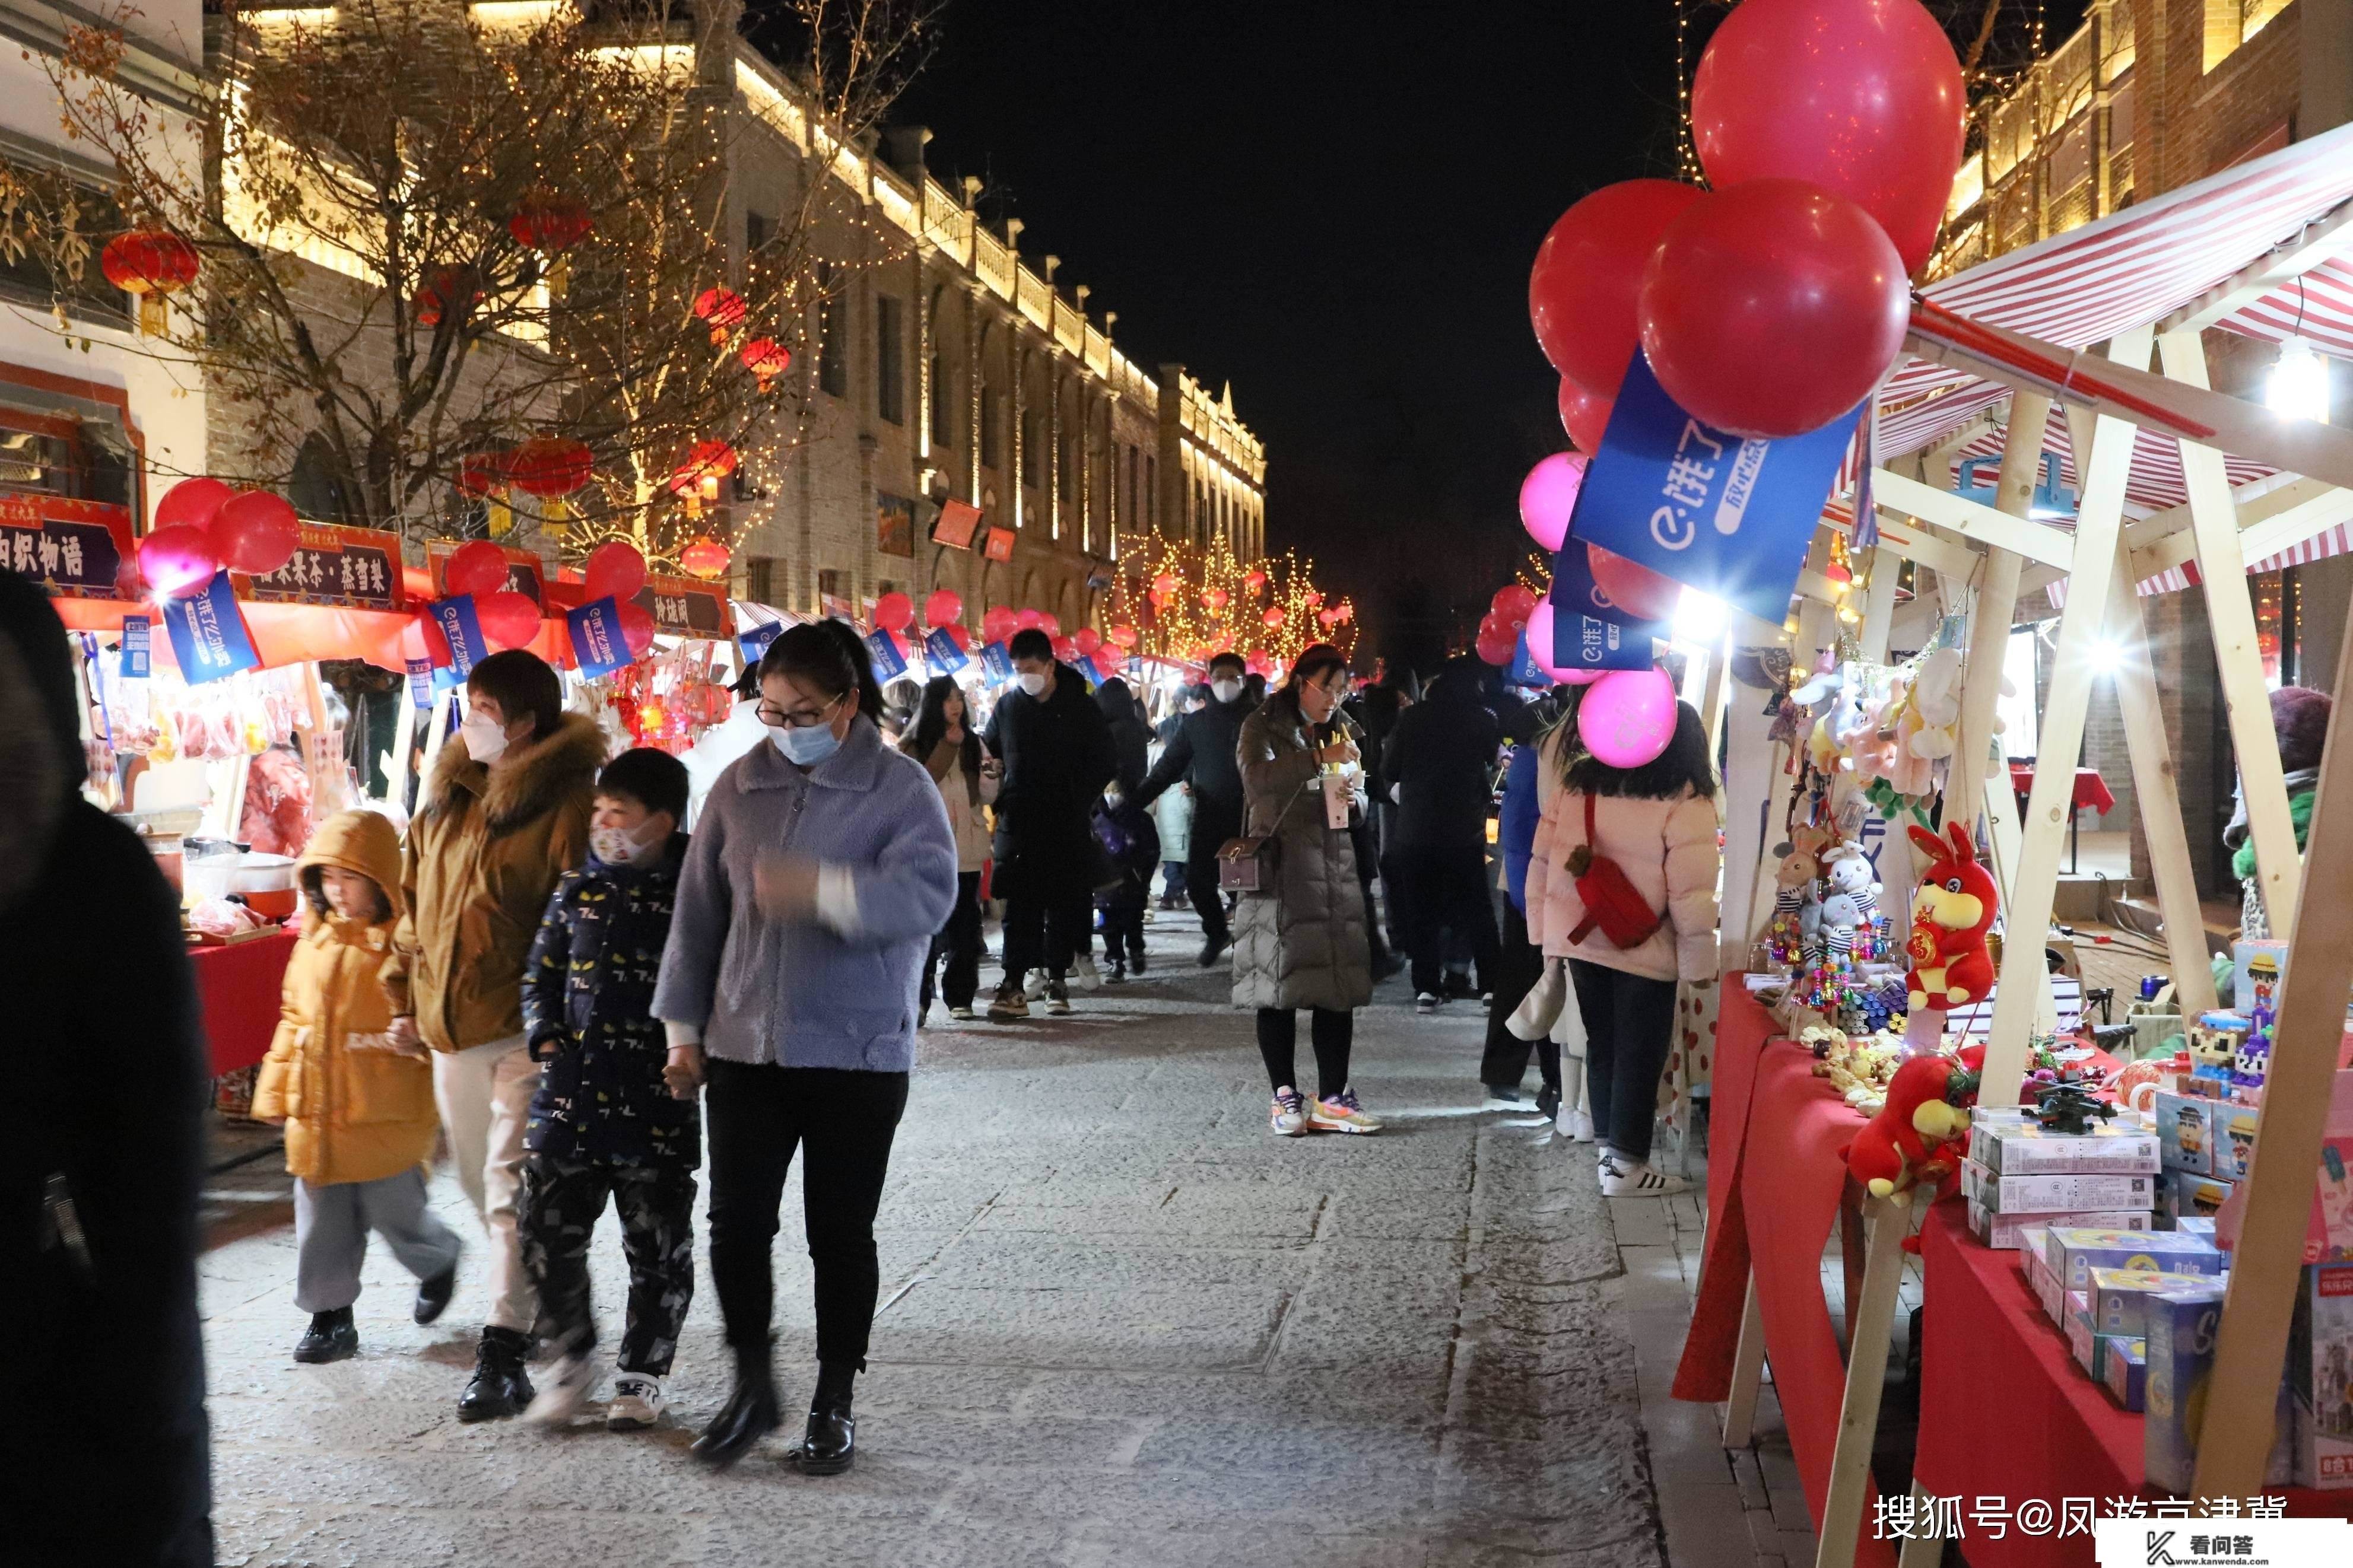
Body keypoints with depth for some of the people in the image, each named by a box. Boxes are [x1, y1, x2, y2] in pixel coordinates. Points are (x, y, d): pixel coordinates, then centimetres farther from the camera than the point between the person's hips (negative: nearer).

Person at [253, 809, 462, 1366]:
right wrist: (276, 1091, 16)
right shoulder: (315, 940, 9)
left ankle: (439, 1261, 34)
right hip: (317, 1111, 6)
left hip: (386, 1113, -6)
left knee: (395, 1212, 4)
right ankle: (330, 1315, 22)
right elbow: (293, 1018, 17)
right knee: (321, 1220, 10)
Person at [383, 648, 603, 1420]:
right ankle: (539, 1307, 36)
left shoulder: (566, 804, -11)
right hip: (451, 1028, 8)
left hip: (524, 1028, -8)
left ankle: (504, 1352, -8)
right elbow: (416, 906, 21)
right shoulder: (446, 801, 13)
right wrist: (405, 997, 17)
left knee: (511, 1189, -10)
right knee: (481, 1183, 18)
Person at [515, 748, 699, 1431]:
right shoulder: (578, 886, 7)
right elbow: (541, 972, 15)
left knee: (658, 1247, 7)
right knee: (547, 1230, 3)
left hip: (656, 1100, -4)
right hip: (571, 1092, 4)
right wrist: (545, 1037, 1)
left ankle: (642, 1374, 25)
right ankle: (572, 1357, 25)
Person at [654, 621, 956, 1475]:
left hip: (858, 1053, -3)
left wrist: (820, 888, -33)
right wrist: (683, 1025, 11)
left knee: (842, 1234, 7)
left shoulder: (899, 787, -5)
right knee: (736, 1224, 4)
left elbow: (928, 893, -20)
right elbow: (697, 913, 12)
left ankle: (835, 1403, 22)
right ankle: (752, 1385, 24)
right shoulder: (740, 786, 6)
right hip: (744, 1046, 3)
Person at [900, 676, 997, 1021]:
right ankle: (916, 999, -5)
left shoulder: (973, 743, 12)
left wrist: (990, 775, -10)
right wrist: (948, 746, -16)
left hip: (966, 848, 4)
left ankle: (960, 996, 12)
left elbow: (988, 797, 11)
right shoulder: (912, 746, 0)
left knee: (964, 926, 6)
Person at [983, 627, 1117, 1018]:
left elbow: (1104, 764, 2)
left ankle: (1057, 978, 16)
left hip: (1067, 826, -1)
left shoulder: (1080, 707, -1)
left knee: (1065, 903, 5)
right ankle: (1013, 985, -7)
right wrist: (1001, 797, 2)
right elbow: (988, 753, 16)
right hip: (1018, 824, 1)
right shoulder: (1008, 706, 5)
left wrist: (1080, 803, -7)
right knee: (1021, 905, -4)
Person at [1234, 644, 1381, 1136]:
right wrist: (1319, 760, -25)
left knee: (1339, 984, 0)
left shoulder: (1342, 730, 17)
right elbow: (1255, 780, -19)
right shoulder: (1264, 726, 1)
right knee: (1279, 983, -3)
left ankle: (1332, 1099, 4)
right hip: (1281, 870, -5)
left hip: (1334, 867, 5)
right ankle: (1285, 1097, 5)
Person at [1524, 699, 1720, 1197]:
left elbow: (1541, 861, 6)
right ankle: (1625, 1165, 12)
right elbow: (1690, 894, -15)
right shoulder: (1685, 802, -12)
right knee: (1639, 1054, 7)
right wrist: (1701, 962, -6)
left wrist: (1542, 929, 14)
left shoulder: (1574, 782, 3)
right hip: (1643, 949, -5)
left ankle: (1608, 1146, 27)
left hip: (1578, 939, 5)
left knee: (1602, 1044, 18)